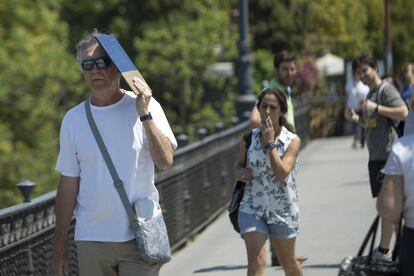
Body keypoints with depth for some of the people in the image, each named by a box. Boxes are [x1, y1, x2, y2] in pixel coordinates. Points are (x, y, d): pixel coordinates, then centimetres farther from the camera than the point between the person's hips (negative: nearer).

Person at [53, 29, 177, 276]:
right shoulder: (73, 119, 7)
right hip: (91, 240, 3)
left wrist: (145, 115, -21)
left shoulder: (145, 107, 0)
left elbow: (165, 161, -12)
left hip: (140, 237, -2)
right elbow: (69, 185, 9)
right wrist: (59, 246, 8)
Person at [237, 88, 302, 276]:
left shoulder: (292, 141, -9)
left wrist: (270, 142, -21)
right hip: (252, 208, 1)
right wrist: (240, 172, -7)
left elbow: (281, 174, -22)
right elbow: (240, 163, 16)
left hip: (283, 209, -1)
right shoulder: (249, 138, -1)